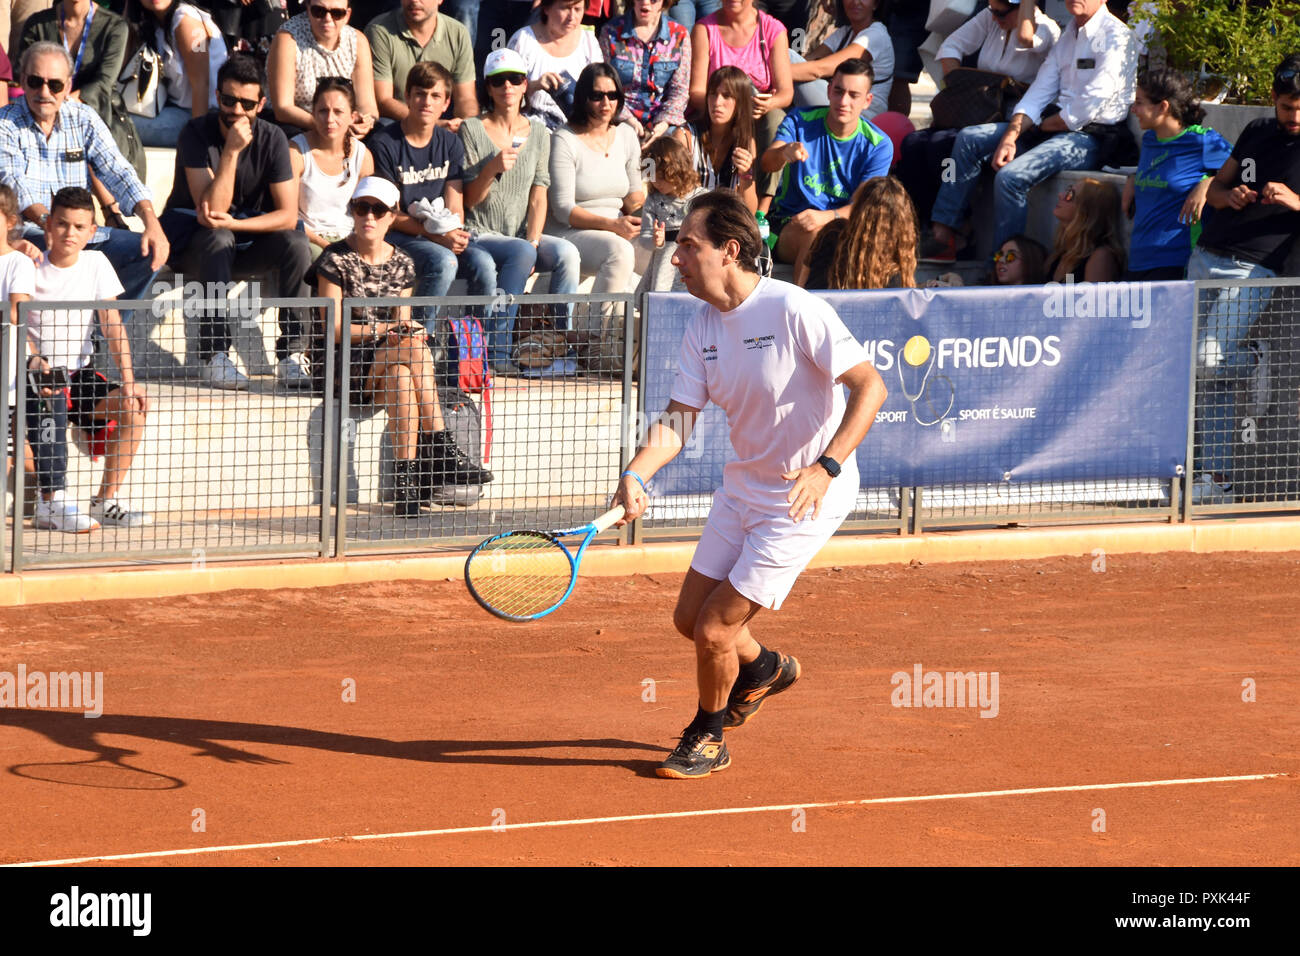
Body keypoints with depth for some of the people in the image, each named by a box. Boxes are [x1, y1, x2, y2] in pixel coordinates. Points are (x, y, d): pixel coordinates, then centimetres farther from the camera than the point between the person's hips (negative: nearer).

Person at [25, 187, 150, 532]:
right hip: (35, 372, -4)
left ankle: (106, 501, -8)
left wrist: (128, 380, -11)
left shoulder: (96, 263, 5)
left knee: (132, 407, -18)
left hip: (79, 374, 4)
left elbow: (112, 324, 0)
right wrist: (35, 361, -34)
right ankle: (52, 503, -39)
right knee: (53, 398, -37)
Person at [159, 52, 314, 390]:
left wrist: (232, 223, -25)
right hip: (192, 243, -3)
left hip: (247, 239, 3)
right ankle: (214, 355, -36)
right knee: (218, 239, -36)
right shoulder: (197, 134, -16)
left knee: (297, 245, -24)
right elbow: (211, 211, -25)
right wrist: (232, 150, -32)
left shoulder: (272, 138, -6)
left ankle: (292, 354, -25)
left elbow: (288, 216, -12)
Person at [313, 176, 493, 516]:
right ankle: (441, 450, -34)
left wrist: (403, 331, -15)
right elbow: (333, 329, -9)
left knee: (400, 376, -35)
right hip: (343, 364, -4)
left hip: (388, 359, 4)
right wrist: (382, 329, -21)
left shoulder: (402, 265, 12)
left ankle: (408, 481, -41)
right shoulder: (335, 260, -2)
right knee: (413, 347, -32)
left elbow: (403, 326, 10)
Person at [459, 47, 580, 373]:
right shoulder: (472, 130, 0)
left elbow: (539, 197, 6)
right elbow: (470, 199, -3)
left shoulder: (538, 133, 12)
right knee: (521, 253, -34)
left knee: (567, 253, -26)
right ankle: (496, 353, -34)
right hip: (478, 235, -4)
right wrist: (492, 169, -23)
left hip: (521, 234, 4)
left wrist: (533, 241, -10)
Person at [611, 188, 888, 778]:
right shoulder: (703, 328, -1)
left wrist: (825, 467, -33)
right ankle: (764, 669, 43)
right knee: (689, 619, 12)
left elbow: (870, 387, -23)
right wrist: (637, 473, -25)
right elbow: (679, 417, -5)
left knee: (715, 630, -7)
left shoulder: (795, 310, -23)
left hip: (805, 498, -7)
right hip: (743, 485, 7)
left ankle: (707, 739, 20)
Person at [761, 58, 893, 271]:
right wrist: (783, 153, -42)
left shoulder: (878, 145, 1)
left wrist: (826, 217, -28)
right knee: (815, 233, -34)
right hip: (787, 225, -1)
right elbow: (766, 163, -16)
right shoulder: (800, 122, 1)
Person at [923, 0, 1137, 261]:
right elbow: (1039, 92, 10)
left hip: (1092, 136, -9)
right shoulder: (1069, 33, 14)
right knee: (970, 139, 1)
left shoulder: (1115, 37, -13)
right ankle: (942, 235, -2)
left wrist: (1041, 125, -4)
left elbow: (1087, 109, -19)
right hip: (1056, 126, 9)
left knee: (1011, 177, -28)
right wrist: (1010, 137, -5)